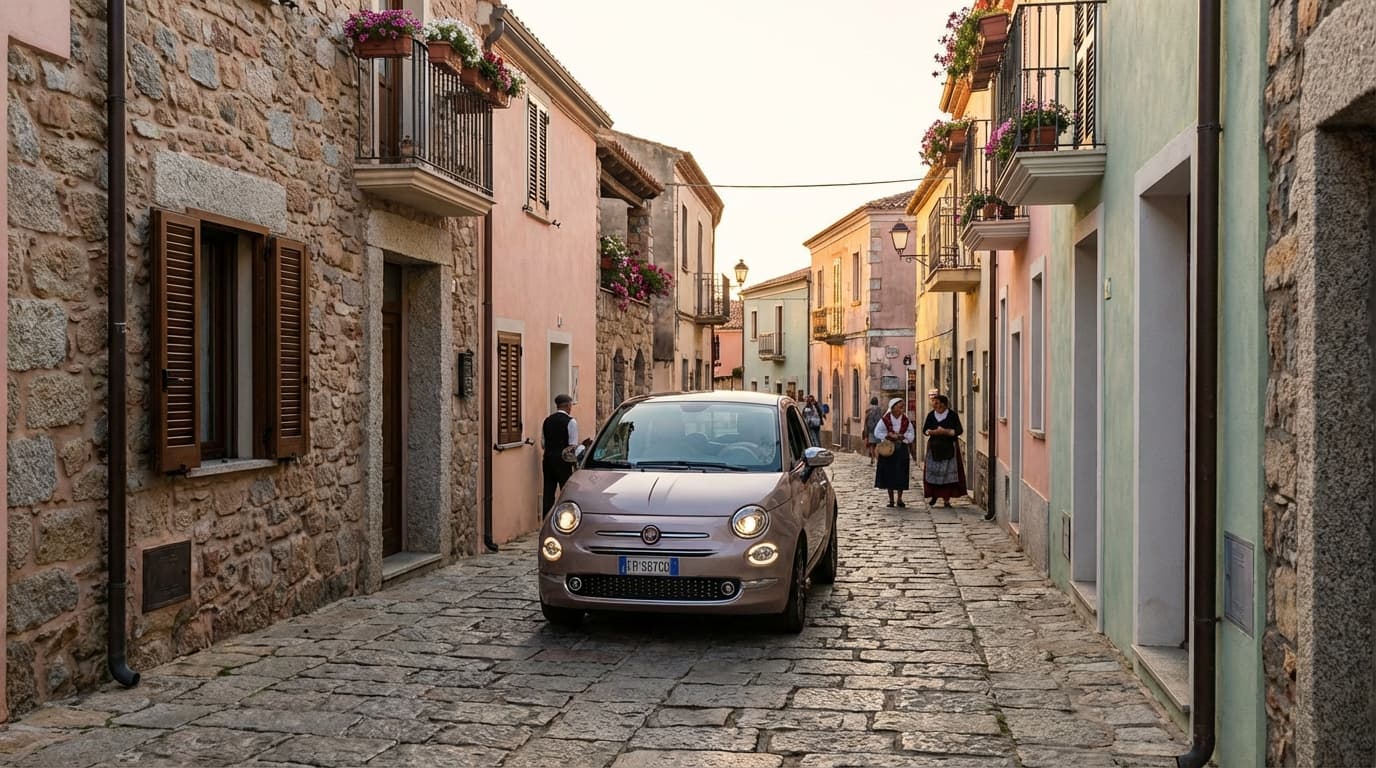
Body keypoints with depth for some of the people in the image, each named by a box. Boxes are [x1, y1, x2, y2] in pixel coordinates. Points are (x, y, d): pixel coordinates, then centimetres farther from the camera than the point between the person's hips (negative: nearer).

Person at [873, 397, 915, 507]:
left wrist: (901, 436, -14)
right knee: (889, 474, 1)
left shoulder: (906, 420, 0)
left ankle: (900, 499, 11)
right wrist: (889, 436, -17)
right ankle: (891, 499, 11)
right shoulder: (885, 420, -6)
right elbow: (877, 433, -6)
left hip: (901, 450, 1)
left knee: (901, 474, 0)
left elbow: (911, 435, 2)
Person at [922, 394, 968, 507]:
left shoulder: (953, 415, -4)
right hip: (934, 447, 3)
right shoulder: (931, 415, 5)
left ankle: (946, 499, 0)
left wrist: (945, 431, -19)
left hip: (949, 447, -3)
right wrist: (933, 432, -14)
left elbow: (959, 430, -6)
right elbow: (925, 430, 8)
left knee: (948, 472, -5)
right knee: (932, 472, -1)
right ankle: (934, 495, 15)